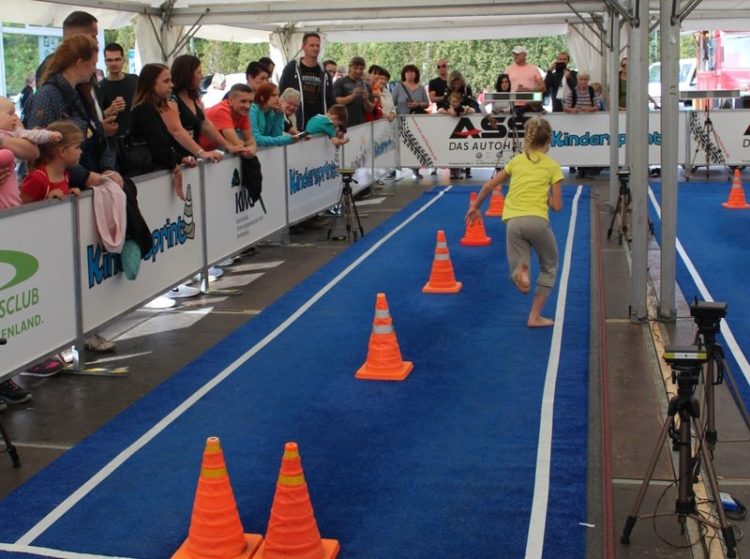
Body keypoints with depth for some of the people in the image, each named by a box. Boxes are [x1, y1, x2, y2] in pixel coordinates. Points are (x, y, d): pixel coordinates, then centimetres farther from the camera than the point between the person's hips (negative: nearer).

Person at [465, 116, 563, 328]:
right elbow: (557, 206, 4)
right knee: (549, 267, 21)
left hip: (513, 221, 2)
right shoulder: (552, 166, 10)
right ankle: (535, 317, 13)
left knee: (519, 276, 8)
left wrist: (475, 207, 36)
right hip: (537, 220, -2)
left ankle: (521, 269, -32)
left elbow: (489, 185, 23)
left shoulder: (517, 161, 19)